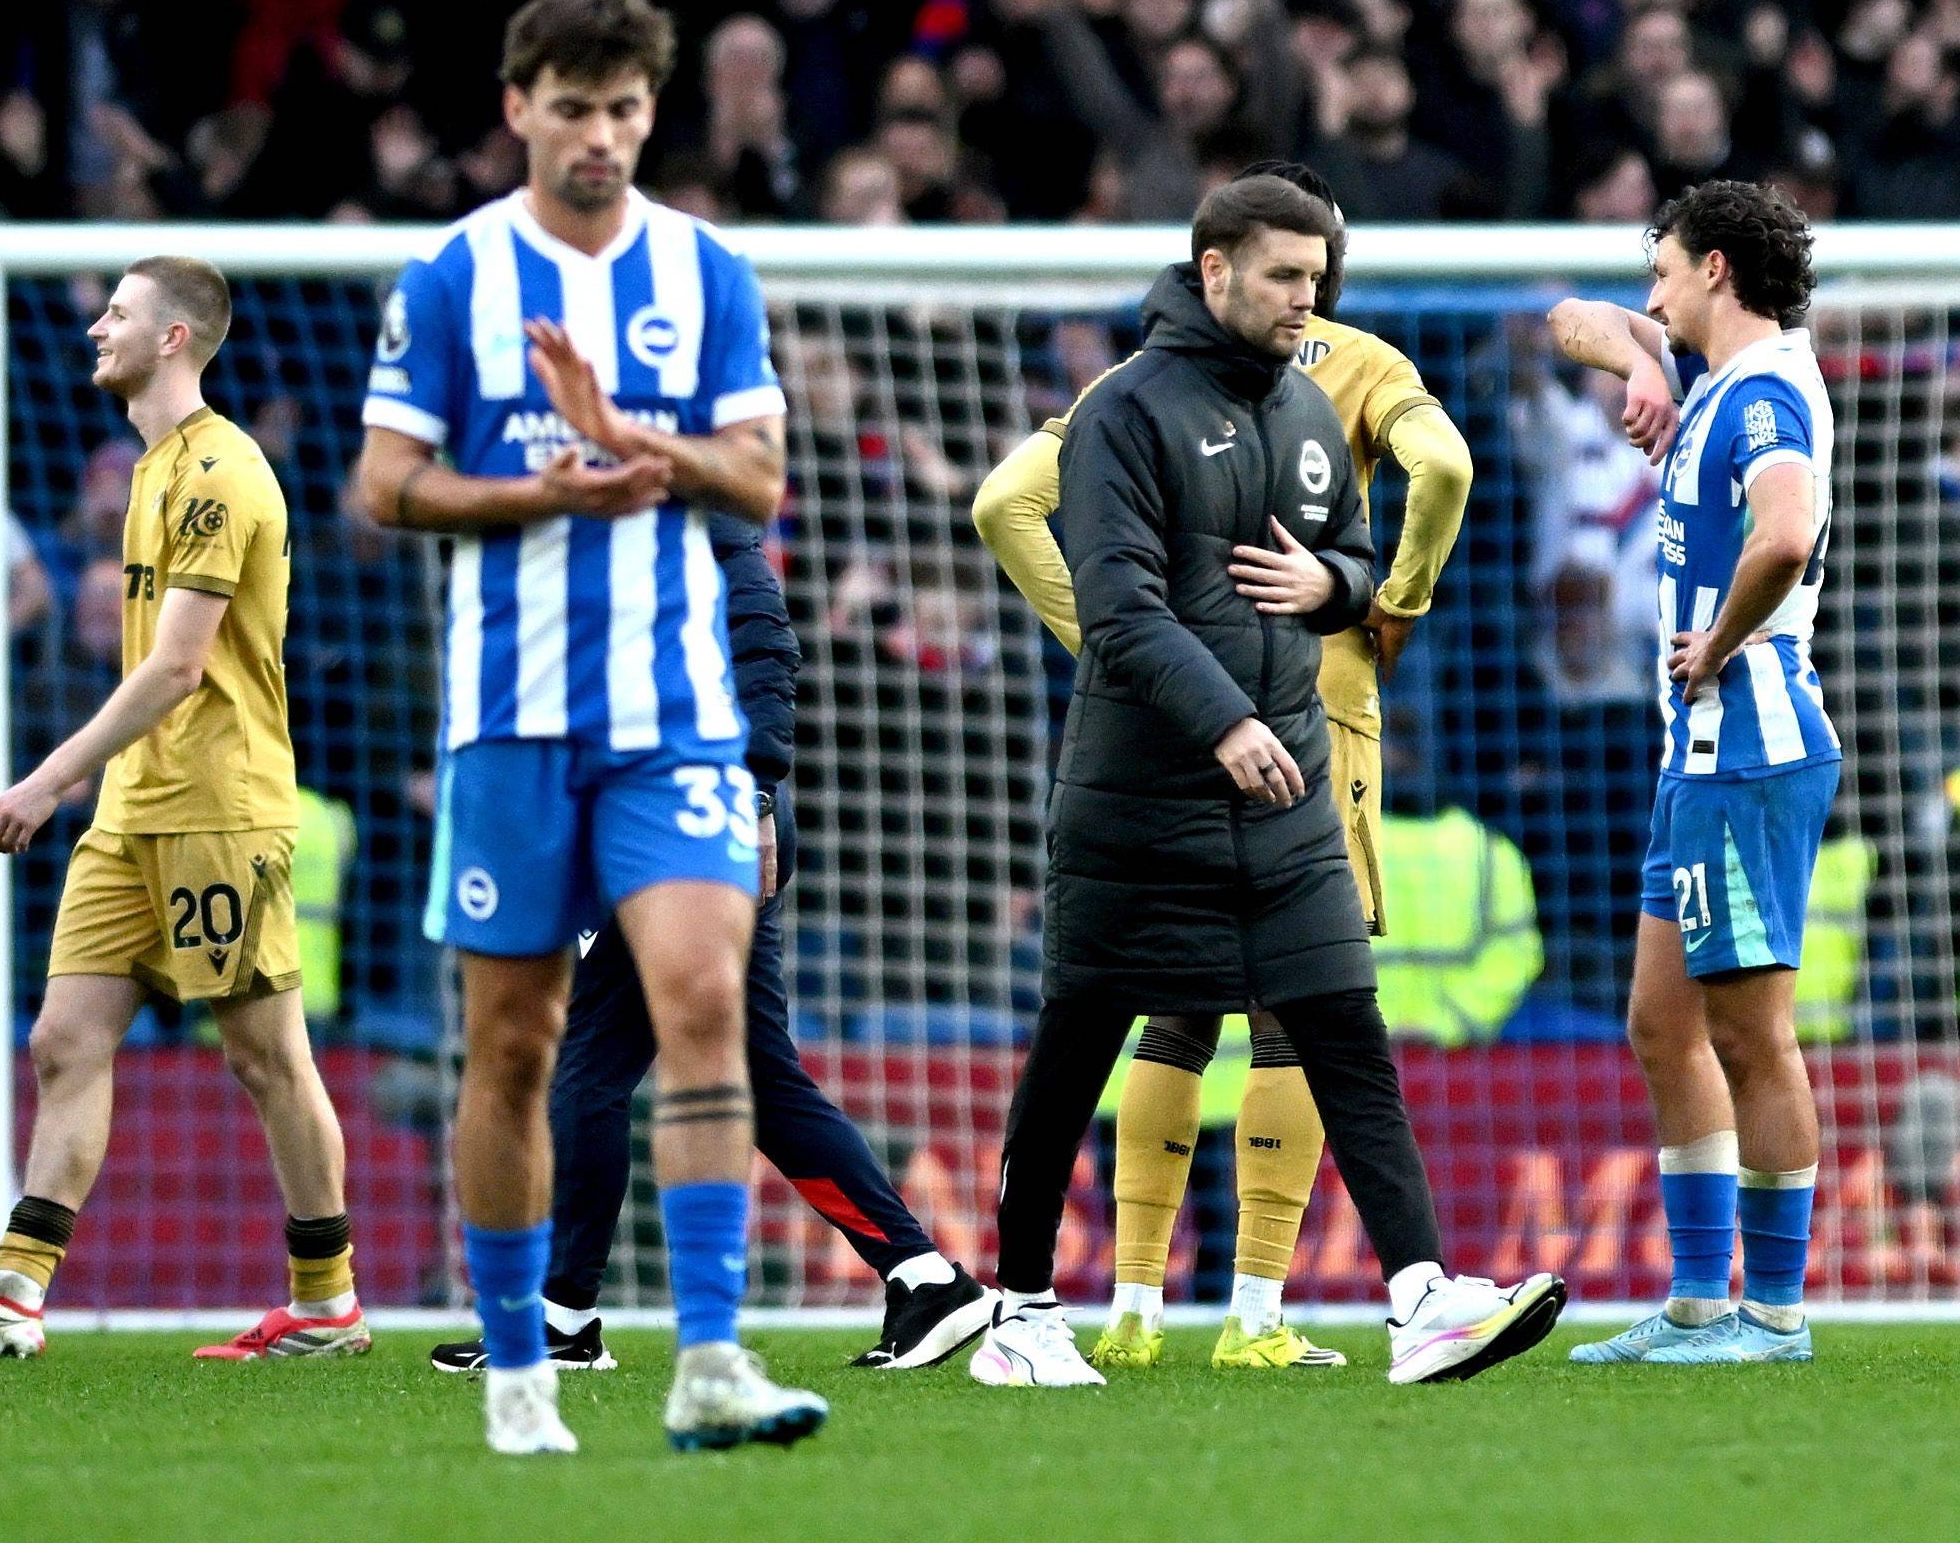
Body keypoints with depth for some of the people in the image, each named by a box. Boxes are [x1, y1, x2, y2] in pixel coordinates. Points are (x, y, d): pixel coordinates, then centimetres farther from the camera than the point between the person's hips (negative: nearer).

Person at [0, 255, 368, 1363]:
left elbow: (178, 666, -19)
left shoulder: (218, 471, -14)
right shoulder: (162, 466, 17)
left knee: (267, 1054, -1)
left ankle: (328, 1307, 7)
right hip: (135, 814, 9)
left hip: (220, 812, -9)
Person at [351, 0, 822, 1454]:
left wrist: (624, 435, -15)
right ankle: (516, 1365, 16)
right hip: (510, 710, -1)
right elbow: (386, 483, 1)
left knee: (704, 992, -16)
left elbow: (760, 477, 2)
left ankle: (710, 1362, -18)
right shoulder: (449, 278, 2)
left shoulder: (707, 272, 6)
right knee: (513, 1040, 3)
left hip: (676, 706, 1)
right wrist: (538, 492, -14)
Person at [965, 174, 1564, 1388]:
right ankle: (1022, 1316, 15)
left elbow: (1360, 560, 25)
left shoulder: (1310, 413, 12)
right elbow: (1119, 603, -18)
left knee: (1350, 1043, -6)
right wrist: (1224, 723, -28)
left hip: (1285, 798, 5)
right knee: (1074, 1058, 4)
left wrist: (1329, 583, 0)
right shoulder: (1132, 410, -9)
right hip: (1136, 798, -5)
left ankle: (1425, 1302, -14)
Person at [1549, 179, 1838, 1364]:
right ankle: (1699, 1301, 14)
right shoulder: (1713, 378, 15)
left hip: (1749, 750, -10)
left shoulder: (1766, 393, -15)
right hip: (1705, 750, 10)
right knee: (1666, 1028, 11)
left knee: (1752, 1037, -6)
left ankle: (1777, 1309, -2)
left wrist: (1719, 646, -18)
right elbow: (1580, 322, 29)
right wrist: (1640, 361, 6)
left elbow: (1785, 536, -35)